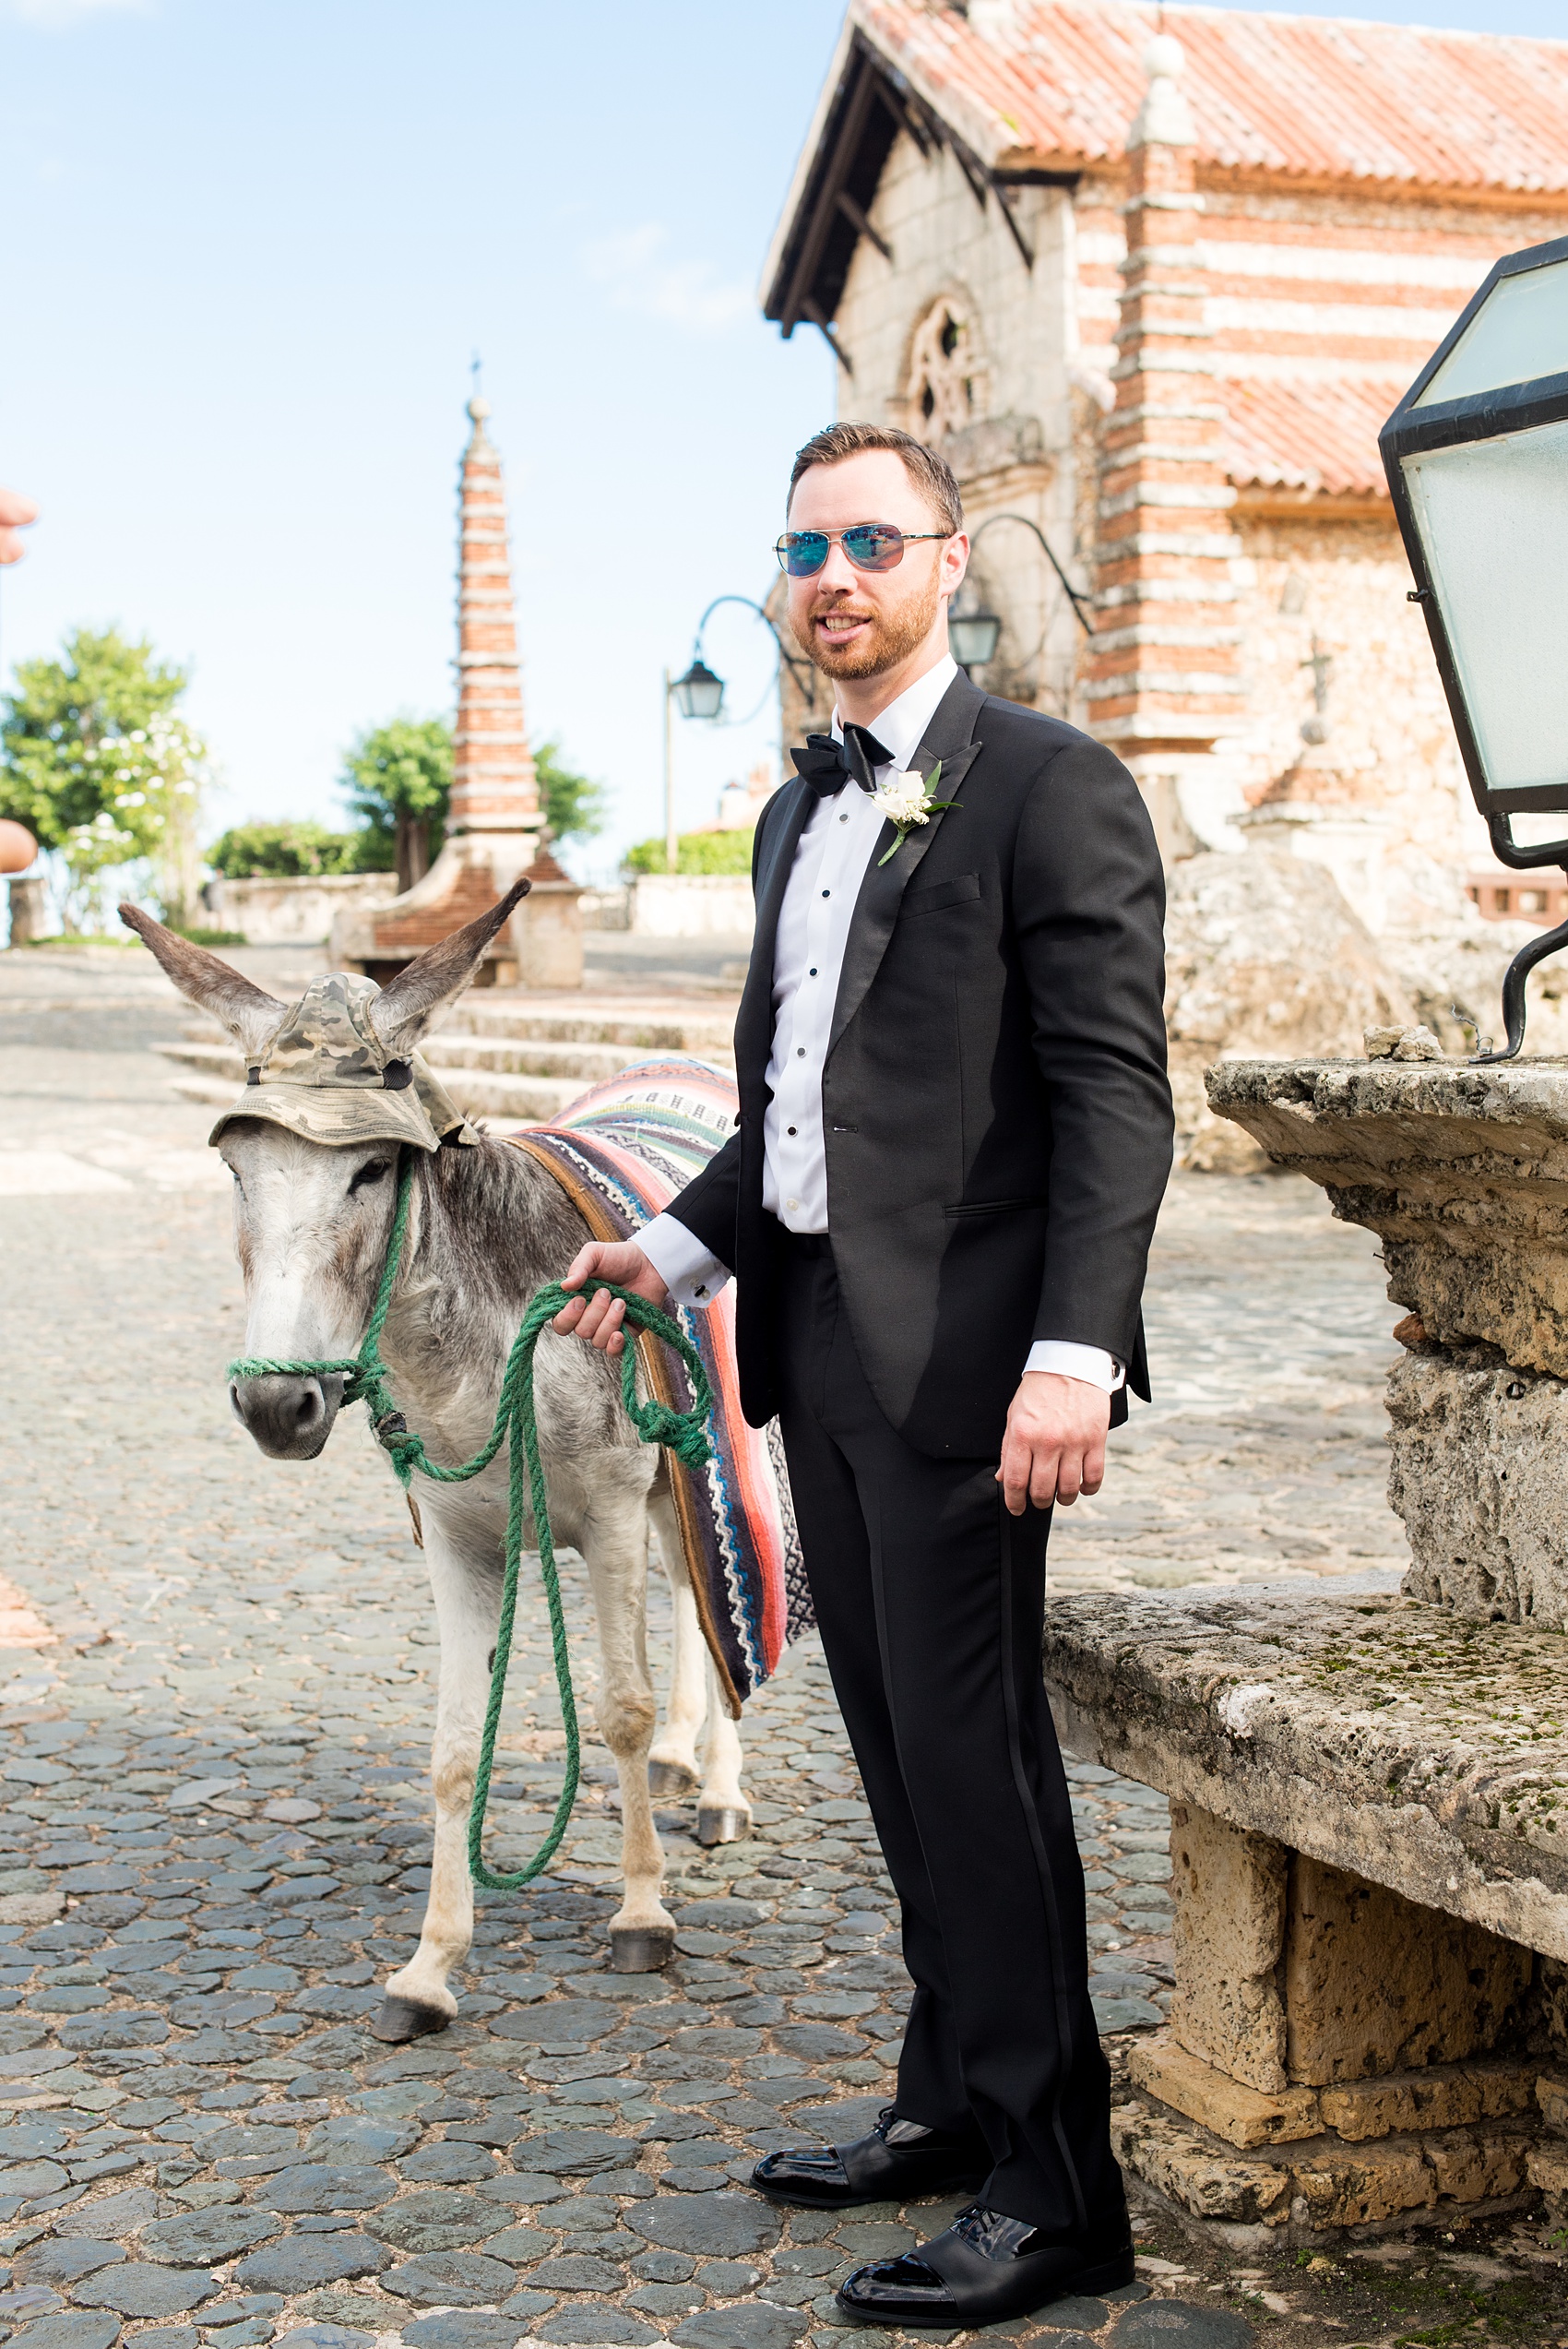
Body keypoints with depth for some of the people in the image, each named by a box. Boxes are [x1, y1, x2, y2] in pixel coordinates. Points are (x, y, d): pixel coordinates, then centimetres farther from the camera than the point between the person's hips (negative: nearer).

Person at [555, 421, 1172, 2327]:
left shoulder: (1047, 788, -7)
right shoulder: (797, 816, 19)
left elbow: (1112, 1093, -14)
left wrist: (1074, 1350, -23)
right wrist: (677, 1250, 12)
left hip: (956, 1353, -8)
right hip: (818, 1338, 8)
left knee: (972, 1748, -5)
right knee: (897, 1741, 15)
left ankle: (1054, 2191, 7)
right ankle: (955, 2100, 29)